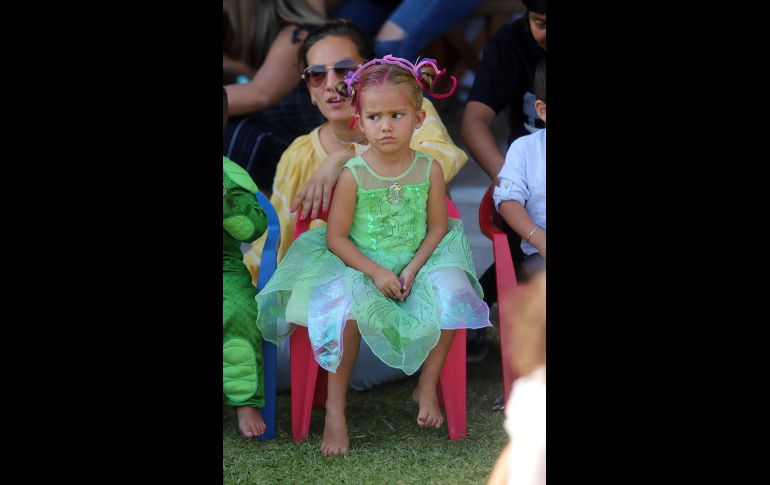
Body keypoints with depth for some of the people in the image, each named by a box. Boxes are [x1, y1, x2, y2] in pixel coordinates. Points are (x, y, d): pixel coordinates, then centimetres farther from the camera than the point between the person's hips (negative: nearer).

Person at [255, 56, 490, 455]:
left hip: (416, 264, 2)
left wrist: (413, 269, -14)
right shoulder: (353, 175, -11)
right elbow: (335, 236, -9)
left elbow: (438, 227, 1)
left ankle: (426, 388, -3)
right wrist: (375, 272, -19)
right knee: (348, 307, -31)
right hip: (360, 266, -2)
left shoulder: (429, 170, -5)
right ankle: (335, 407, -16)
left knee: (451, 294, -24)